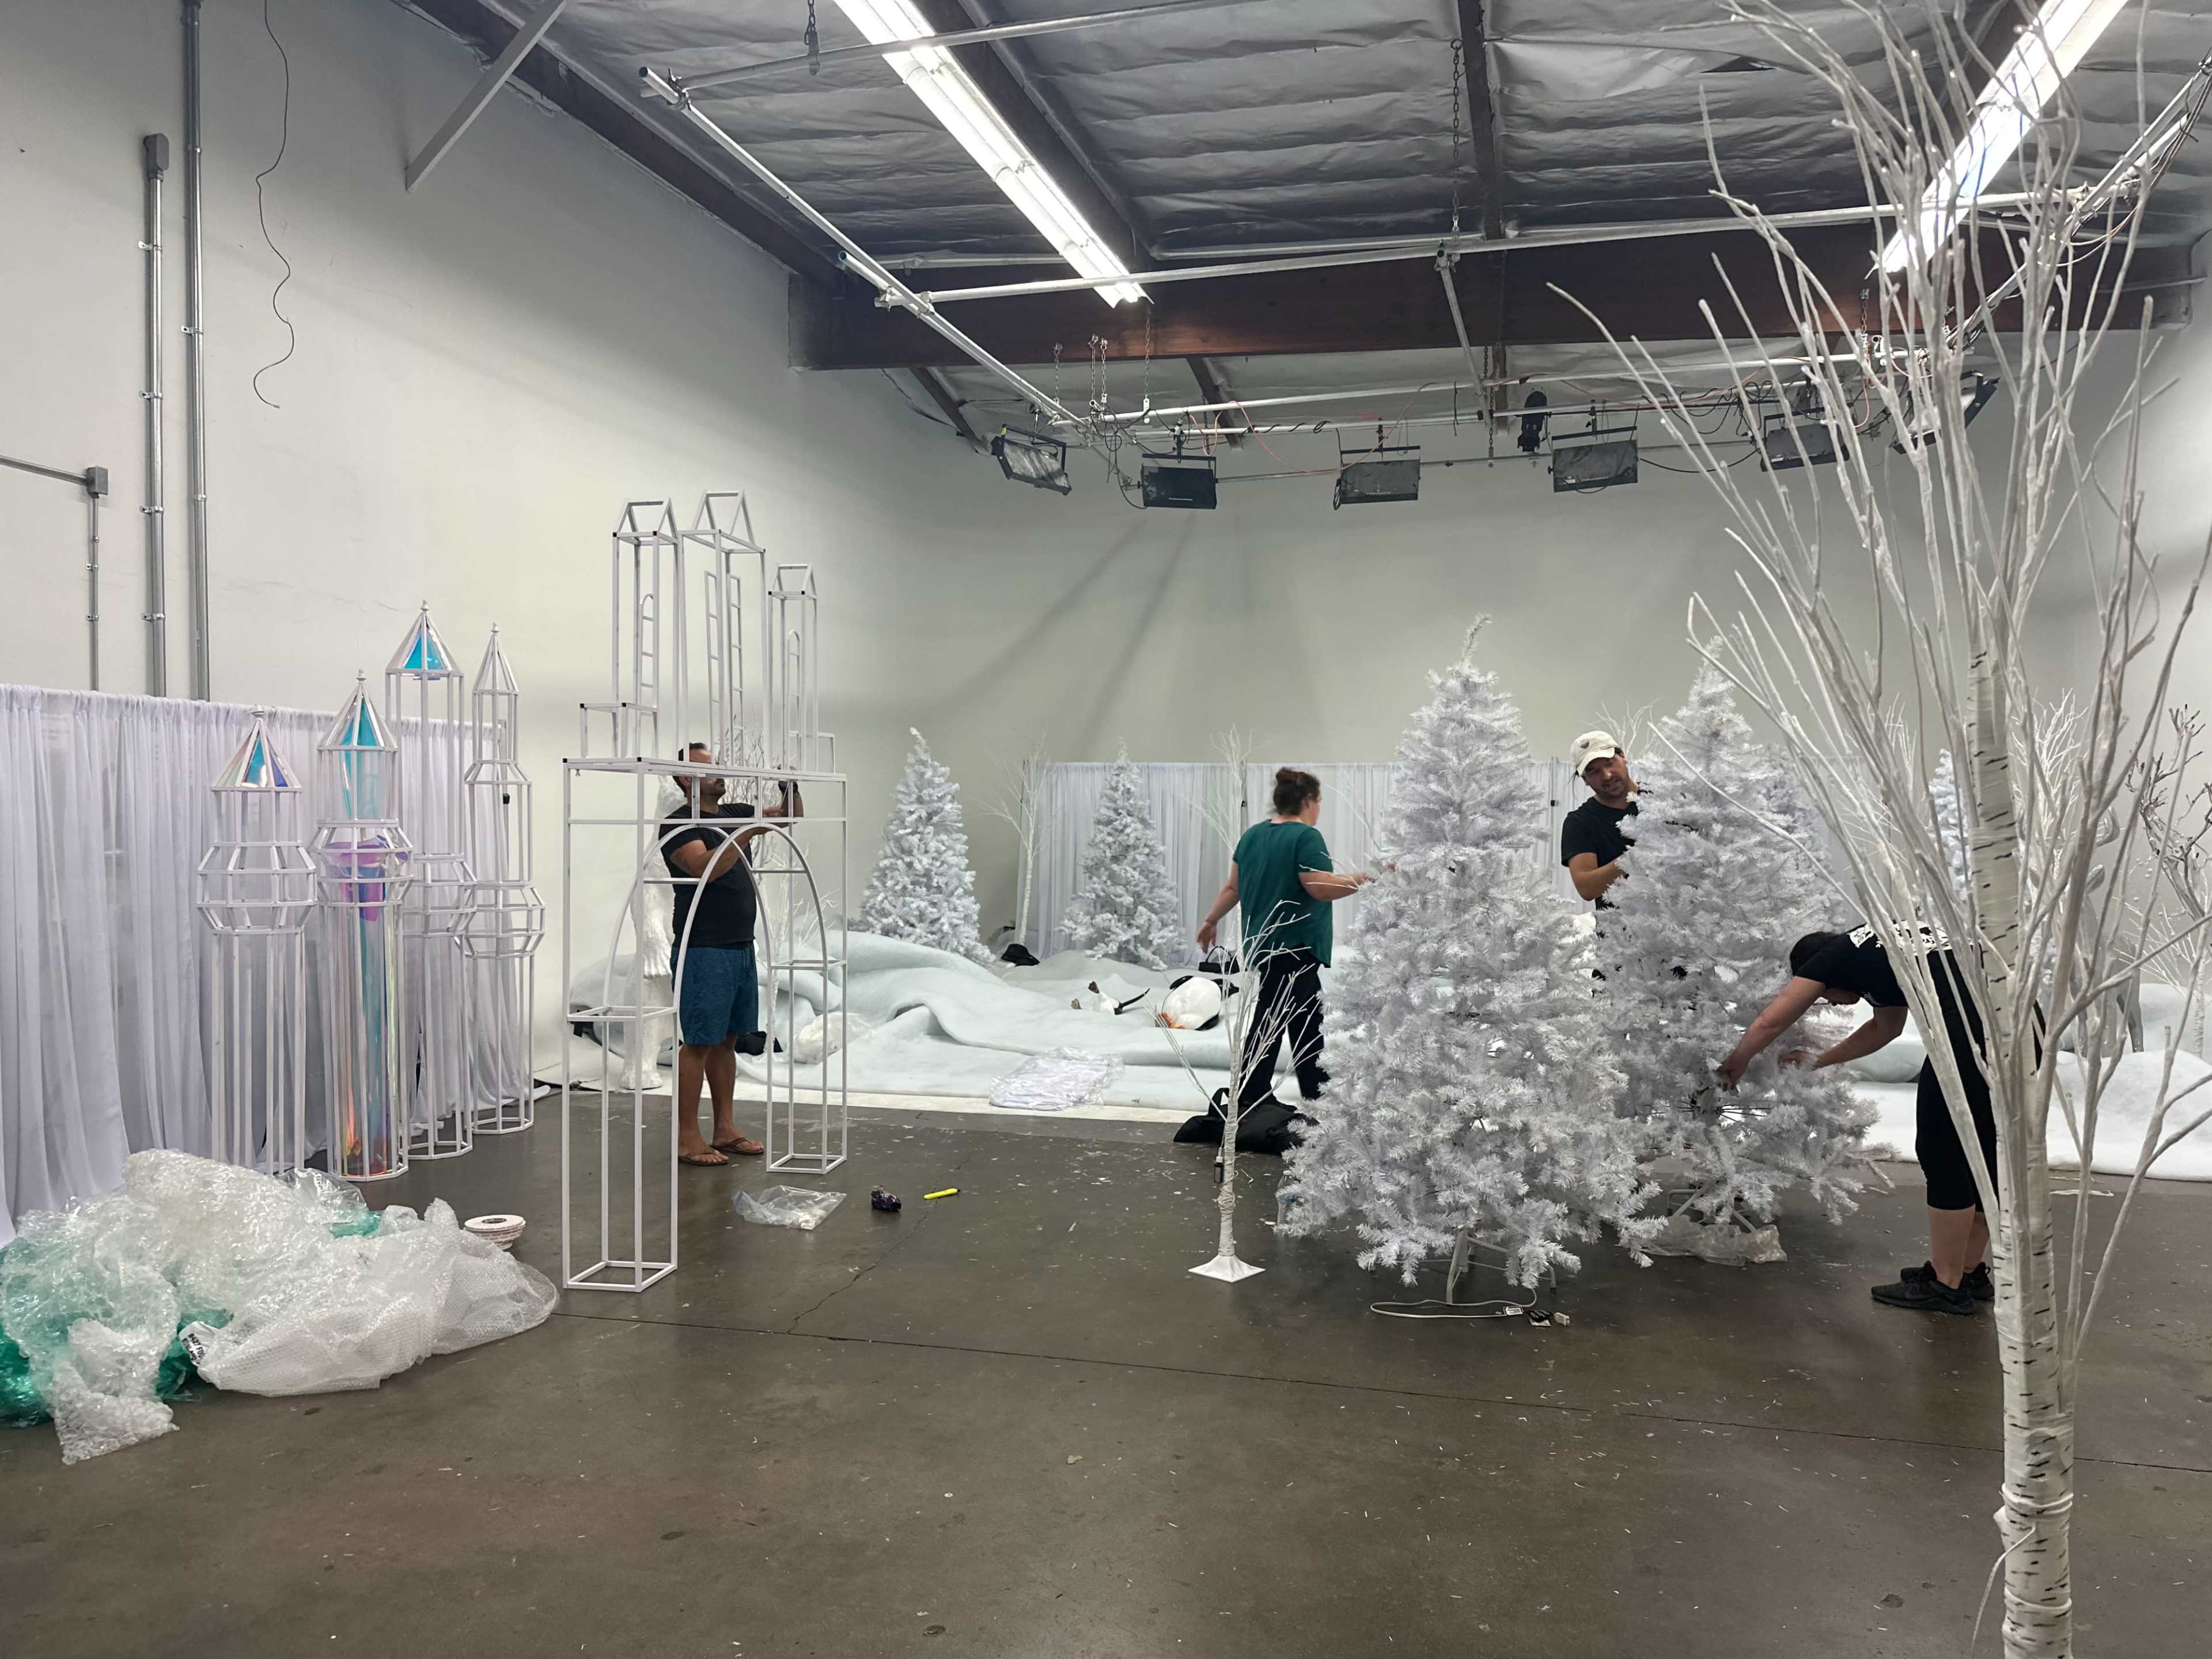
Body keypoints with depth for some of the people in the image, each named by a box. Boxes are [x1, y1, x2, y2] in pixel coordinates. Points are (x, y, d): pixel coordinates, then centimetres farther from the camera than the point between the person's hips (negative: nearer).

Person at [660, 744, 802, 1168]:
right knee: (698, 1043, -3)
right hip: (703, 953, -8)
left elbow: (793, 817, 19)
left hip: (742, 950, 8)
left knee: (727, 1041, 12)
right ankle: (687, 1138, 4)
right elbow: (704, 868, -27)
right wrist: (746, 835, -31)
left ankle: (725, 1131, 19)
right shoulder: (679, 826, -11)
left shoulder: (735, 814, 13)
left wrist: (789, 787, -1)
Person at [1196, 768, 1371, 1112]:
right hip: (1296, 946, -8)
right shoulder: (1306, 837, -12)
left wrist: (1212, 920, 27)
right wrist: (1368, 877, -11)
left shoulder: (1252, 835, 12)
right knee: (1303, 1025, -6)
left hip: (1263, 942, 8)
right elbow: (1321, 888, -19)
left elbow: (1233, 887, 16)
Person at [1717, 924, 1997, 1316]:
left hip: (1971, 1029, -9)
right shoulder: (1877, 947, 31)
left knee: (1944, 1154, 3)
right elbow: (1885, 1027, 43)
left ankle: (1947, 1285, 12)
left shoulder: (1831, 957, 10)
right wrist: (1819, 1060, 49)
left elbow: (1770, 1023, 13)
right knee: (1983, 1153, 18)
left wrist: (1736, 1063, 30)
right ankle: (1971, 1273, 29)